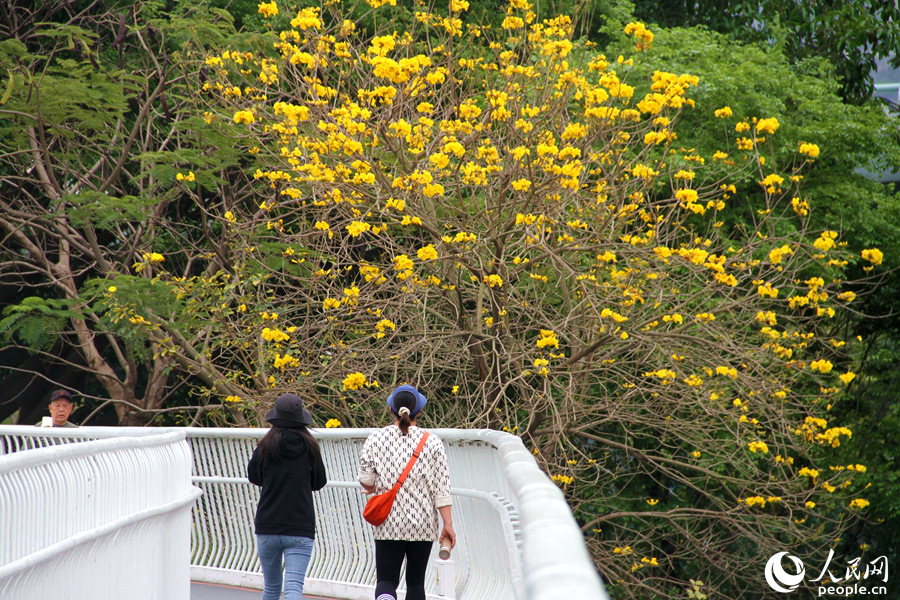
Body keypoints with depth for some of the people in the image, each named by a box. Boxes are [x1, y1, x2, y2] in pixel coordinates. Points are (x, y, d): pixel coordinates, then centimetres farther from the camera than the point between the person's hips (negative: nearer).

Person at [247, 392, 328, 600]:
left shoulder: (265, 448, -3)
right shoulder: (310, 448, -3)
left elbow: (254, 477, 14)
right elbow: (319, 482, 11)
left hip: (267, 528, 2)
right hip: (300, 529, -2)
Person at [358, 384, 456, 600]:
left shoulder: (376, 438, -1)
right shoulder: (432, 442, -1)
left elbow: (366, 479, 0)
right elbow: (441, 487, -4)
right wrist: (448, 524, -2)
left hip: (389, 523, -1)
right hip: (423, 524, 1)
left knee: (386, 580, -1)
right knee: (416, 581, 12)